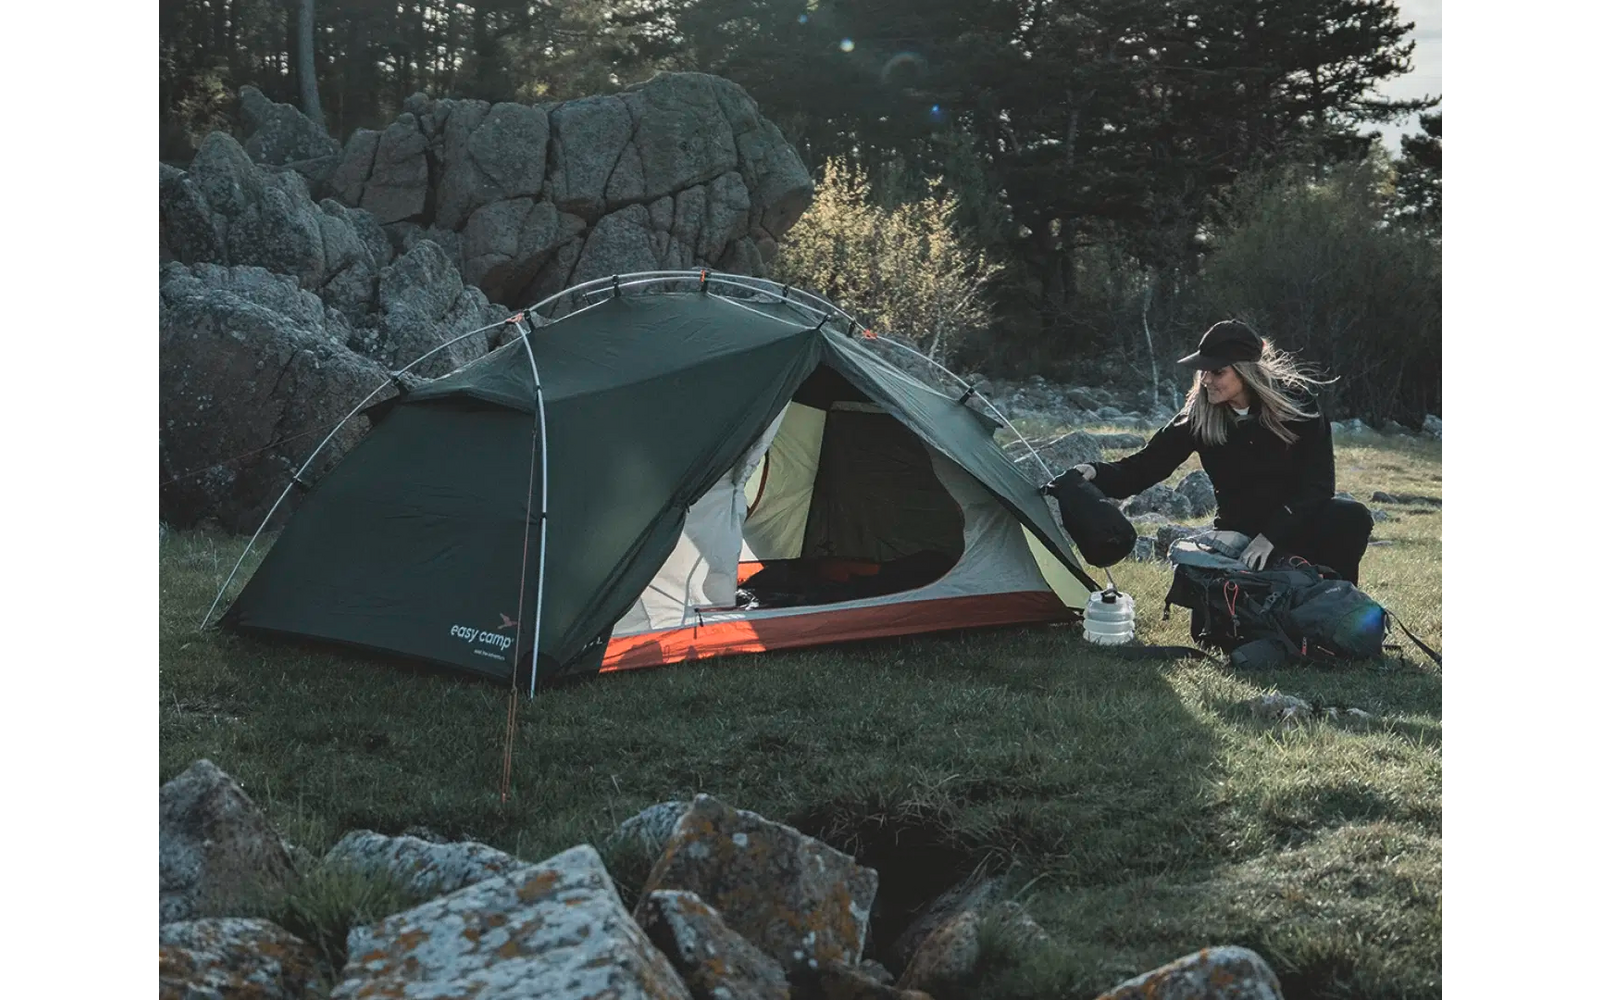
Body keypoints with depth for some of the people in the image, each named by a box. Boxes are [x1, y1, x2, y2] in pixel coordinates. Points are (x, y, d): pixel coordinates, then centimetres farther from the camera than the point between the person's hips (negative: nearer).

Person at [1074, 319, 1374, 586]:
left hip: (1300, 520, -1)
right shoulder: (1199, 417, -12)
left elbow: (1317, 484, -18)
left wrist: (1272, 535, -30)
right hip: (1242, 533, 1)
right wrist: (1098, 474, -33)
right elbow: (1145, 467, -12)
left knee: (1353, 517, -31)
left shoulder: (1295, 402, -16)